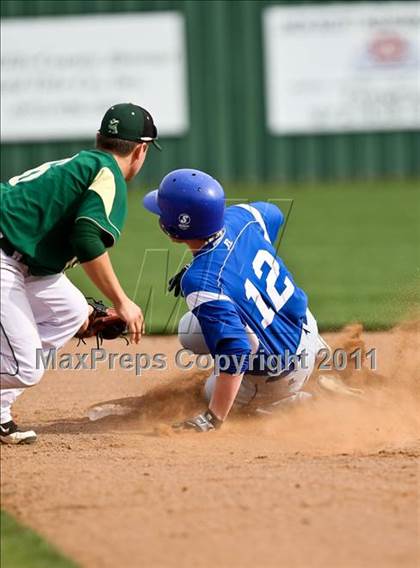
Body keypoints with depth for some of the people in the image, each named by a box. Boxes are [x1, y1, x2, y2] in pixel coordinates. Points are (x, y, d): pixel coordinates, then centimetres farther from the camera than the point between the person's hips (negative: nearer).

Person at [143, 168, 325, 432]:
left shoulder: (201, 282, -35)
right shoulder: (240, 217, -13)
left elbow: (234, 354, -39)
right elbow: (273, 214, 14)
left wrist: (213, 419, -36)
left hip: (281, 374, -7)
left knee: (214, 391, 23)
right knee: (191, 330, 21)